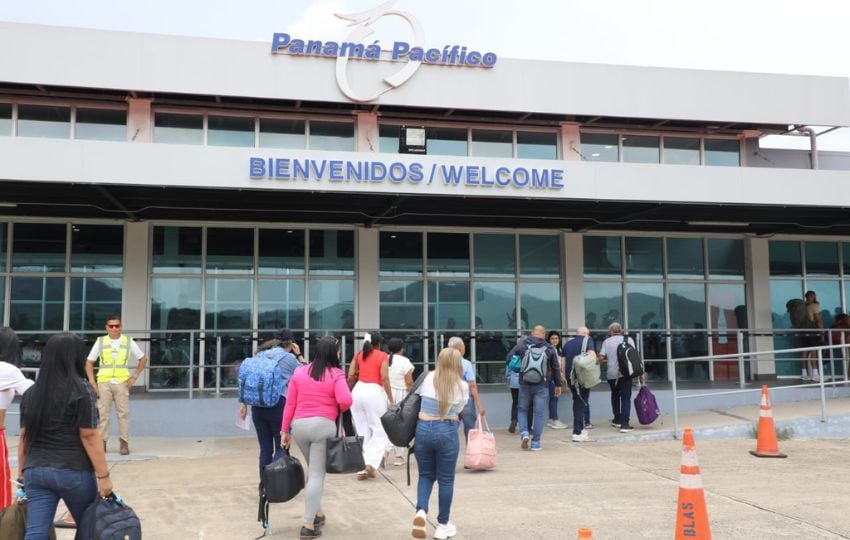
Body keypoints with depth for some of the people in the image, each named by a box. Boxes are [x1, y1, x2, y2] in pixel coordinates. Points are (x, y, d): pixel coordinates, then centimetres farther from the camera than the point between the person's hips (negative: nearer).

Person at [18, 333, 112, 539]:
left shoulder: (30, 393, 8)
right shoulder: (82, 391, -9)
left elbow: (24, 437, 11)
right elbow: (89, 437, -12)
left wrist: (21, 472, 20)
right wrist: (103, 475, -9)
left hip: (36, 472, 4)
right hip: (74, 472, -4)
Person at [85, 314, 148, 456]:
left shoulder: (128, 342, 6)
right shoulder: (100, 342, 7)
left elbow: (143, 359, 13)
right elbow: (89, 363, 11)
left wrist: (134, 377, 4)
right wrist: (92, 382, 1)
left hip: (122, 382, 0)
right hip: (103, 382, 1)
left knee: (123, 413, -3)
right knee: (103, 413, -1)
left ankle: (124, 443, 0)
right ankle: (102, 443, 4)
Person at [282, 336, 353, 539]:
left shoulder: (299, 372, 7)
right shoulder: (336, 374, -4)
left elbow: (289, 404, 7)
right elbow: (345, 401, -17)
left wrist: (285, 430, 11)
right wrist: (339, 410, 5)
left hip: (299, 426, 5)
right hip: (323, 426, -5)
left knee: (313, 469, 24)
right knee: (317, 474, 0)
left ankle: (317, 513, 31)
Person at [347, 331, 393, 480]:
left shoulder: (359, 354, 12)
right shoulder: (382, 356, 0)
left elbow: (350, 376, 7)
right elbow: (385, 379, -8)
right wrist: (391, 400, -4)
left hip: (358, 391, 5)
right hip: (374, 392, -5)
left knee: (361, 432, 11)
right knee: (380, 431, 6)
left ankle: (361, 469, 10)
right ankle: (370, 462, -10)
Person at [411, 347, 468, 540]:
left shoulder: (428, 378, 4)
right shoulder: (462, 386, 1)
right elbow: (457, 412, 6)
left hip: (423, 429, 2)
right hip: (447, 432, -2)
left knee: (426, 475, 17)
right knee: (446, 479, 10)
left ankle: (421, 511, -5)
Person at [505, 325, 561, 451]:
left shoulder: (521, 344, -1)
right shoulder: (549, 348, 1)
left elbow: (508, 359, -1)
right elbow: (556, 368, 6)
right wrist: (558, 384, 18)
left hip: (525, 384, 0)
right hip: (542, 386, 0)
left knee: (522, 409, 17)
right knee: (538, 414, 6)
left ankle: (524, 433, -2)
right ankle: (535, 443, 7)